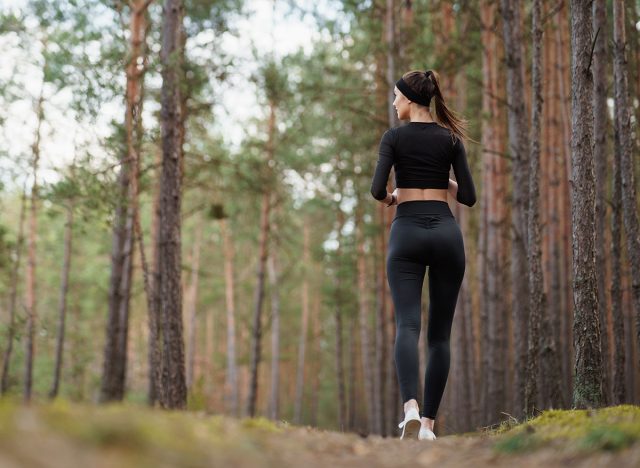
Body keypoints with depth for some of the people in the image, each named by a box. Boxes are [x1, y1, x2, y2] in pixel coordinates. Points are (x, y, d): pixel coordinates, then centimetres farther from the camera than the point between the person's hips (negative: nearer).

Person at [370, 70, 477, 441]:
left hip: (407, 232, -2)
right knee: (440, 333, 7)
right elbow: (469, 197, 3)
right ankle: (428, 422, 5)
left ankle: (411, 407, -32)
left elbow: (378, 189, -10)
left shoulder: (394, 137, 0)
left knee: (408, 325, -10)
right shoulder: (451, 138, 7)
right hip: (446, 232, 2)